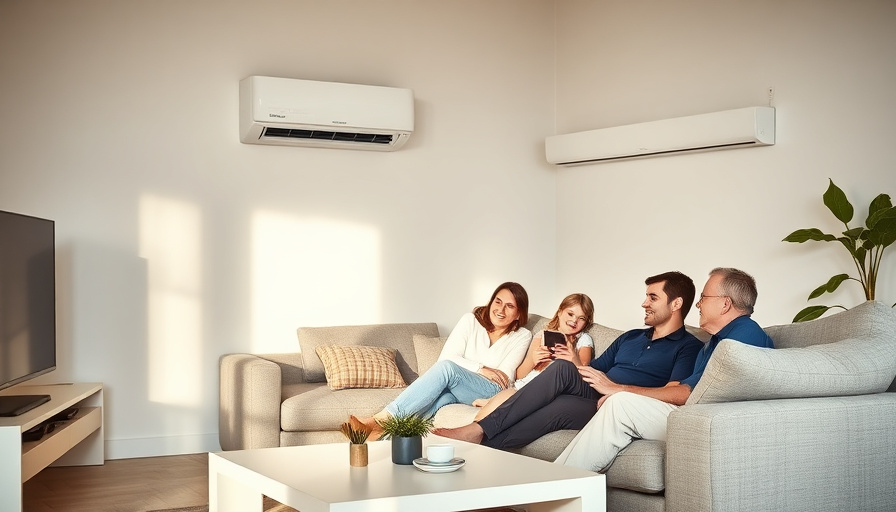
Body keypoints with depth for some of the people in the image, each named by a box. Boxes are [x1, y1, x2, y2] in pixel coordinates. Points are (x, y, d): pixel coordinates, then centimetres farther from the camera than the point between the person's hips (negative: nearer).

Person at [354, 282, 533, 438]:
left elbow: (504, 378, -5)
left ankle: (381, 419, -40)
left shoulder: (522, 336, 4)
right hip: (456, 390, 2)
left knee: (446, 368, -32)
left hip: (492, 392, -2)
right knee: (442, 397, -38)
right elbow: (447, 356, -5)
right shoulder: (471, 320, 6)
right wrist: (481, 369, -17)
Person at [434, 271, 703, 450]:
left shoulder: (688, 347, 6)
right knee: (563, 368, -26)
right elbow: (596, 369, 28)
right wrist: (577, 363, 5)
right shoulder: (630, 338, 29)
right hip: (593, 397, 6)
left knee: (559, 407, -34)